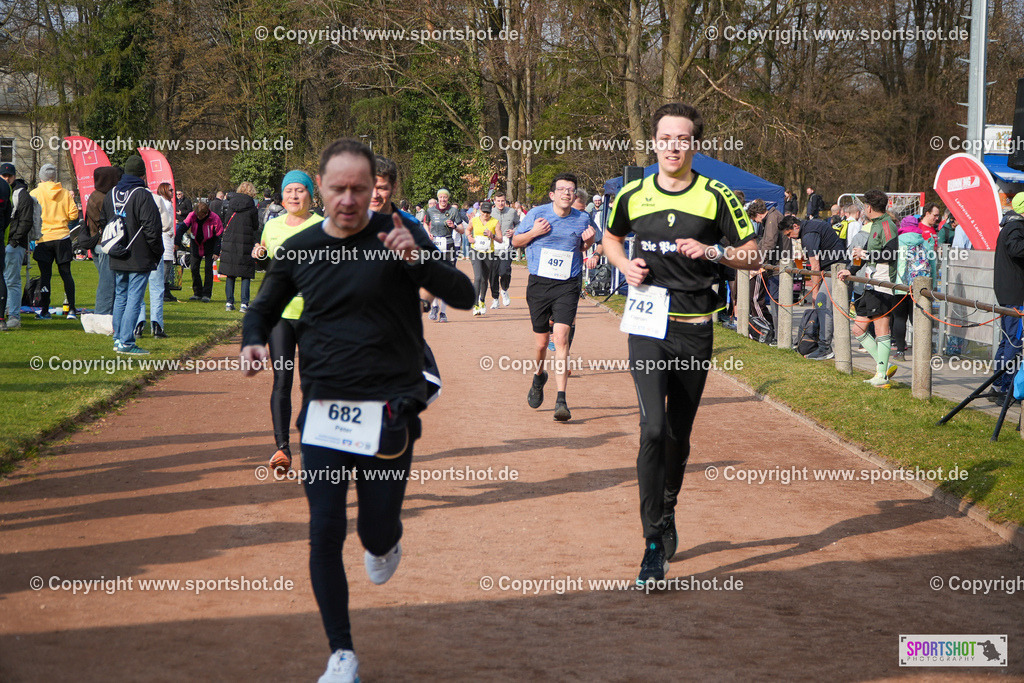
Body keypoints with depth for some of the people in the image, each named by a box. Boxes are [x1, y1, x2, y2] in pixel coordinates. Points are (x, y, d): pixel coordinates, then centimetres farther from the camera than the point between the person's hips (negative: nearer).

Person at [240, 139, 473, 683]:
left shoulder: (396, 235, -5)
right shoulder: (298, 250, 6)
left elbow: (463, 297, -12)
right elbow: (264, 307, 22)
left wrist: (418, 259, -29)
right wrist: (252, 342, -1)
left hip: (389, 410, -2)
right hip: (322, 409, 3)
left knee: (376, 534, 6)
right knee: (325, 534, -3)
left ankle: (388, 539, 45)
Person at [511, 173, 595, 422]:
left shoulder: (582, 219, 3)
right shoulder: (537, 214, 0)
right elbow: (515, 241, 9)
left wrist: (589, 241, -4)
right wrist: (534, 232, -10)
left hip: (567, 286, -1)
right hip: (539, 284, 1)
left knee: (561, 337, -16)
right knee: (541, 341, 8)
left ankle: (561, 401, -17)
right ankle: (539, 376, 43)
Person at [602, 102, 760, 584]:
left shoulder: (716, 197, -1)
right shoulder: (633, 196, 4)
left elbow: (753, 257, 1)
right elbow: (610, 238, 24)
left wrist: (713, 251, -16)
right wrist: (625, 264, 3)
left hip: (695, 329, 1)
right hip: (647, 325, 0)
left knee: (679, 433, 11)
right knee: (653, 429, -15)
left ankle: (668, 512, 36)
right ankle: (655, 543, -13)